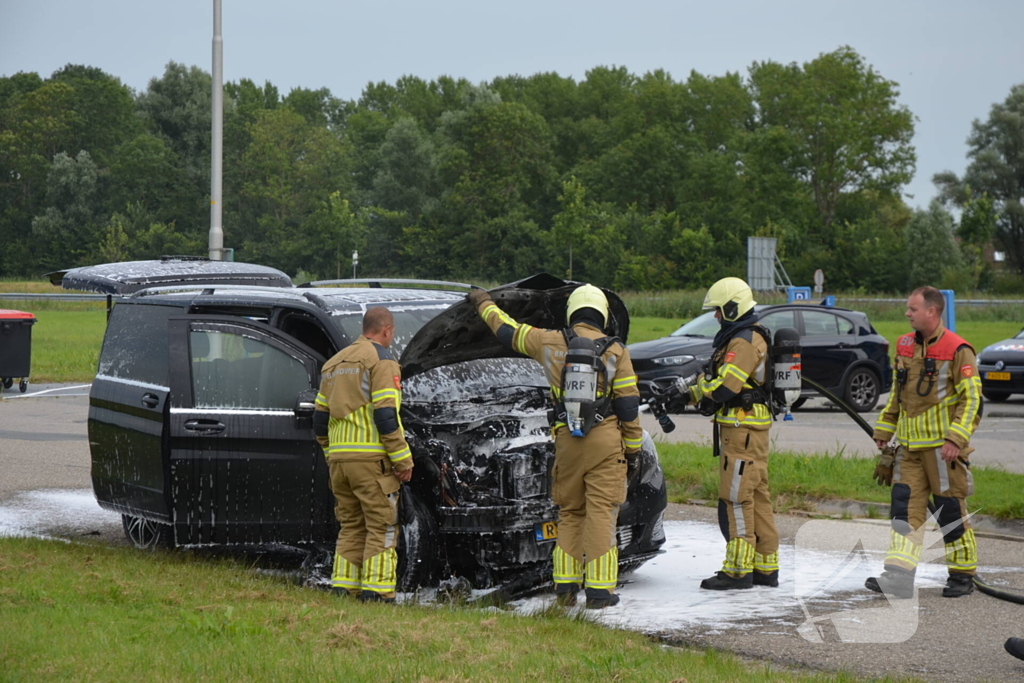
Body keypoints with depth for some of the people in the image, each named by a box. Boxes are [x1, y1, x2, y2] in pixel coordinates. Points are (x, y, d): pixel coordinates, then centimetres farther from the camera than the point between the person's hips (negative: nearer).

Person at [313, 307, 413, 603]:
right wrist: (403, 459, -11)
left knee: (351, 526, 13)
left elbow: (320, 421, 18)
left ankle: (343, 588, 8)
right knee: (381, 526, -2)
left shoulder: (334, 363, 19)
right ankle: (376, 590, -7)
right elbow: (385, 415, -15)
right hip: (371, 457, -7)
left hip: (339, 458, 7)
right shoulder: (381, 360, -5)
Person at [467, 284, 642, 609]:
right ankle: (599, 590, -4)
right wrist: (633, 446, 9)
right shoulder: (615, 351, -2)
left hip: (567, 440, 3)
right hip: (606, 441, -2)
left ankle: (565, 586, 12)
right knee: (601, 513, -2)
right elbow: (628, 404, -1)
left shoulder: (550, 343, 4)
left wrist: (483, 303, 36)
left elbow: (507, 330, 19)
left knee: (570, 513, 14)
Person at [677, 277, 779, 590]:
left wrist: (692, 391, -8)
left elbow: (724, 386, -23)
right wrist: (694, 384, 5)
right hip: (752, 427, 11)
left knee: (736, 499, -8)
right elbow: (721, 376, 19)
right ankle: (765, 568, 17)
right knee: (757, 497, 13)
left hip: (742, 430, -11)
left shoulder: (744, 341, -16)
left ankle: (738, 570, -7)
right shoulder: (750, 337, 18)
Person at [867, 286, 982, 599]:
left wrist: (955, 439, -19)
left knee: (951, 511, 1)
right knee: (905, 507, -1)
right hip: (910, 445, 6)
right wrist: (884, 430, 20)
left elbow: (972, 398, -12)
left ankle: (963, 575, 14)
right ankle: (899, 577, -4)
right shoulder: (905, 346, 12)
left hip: (943, 446, -6)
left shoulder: (957, 350, -10)